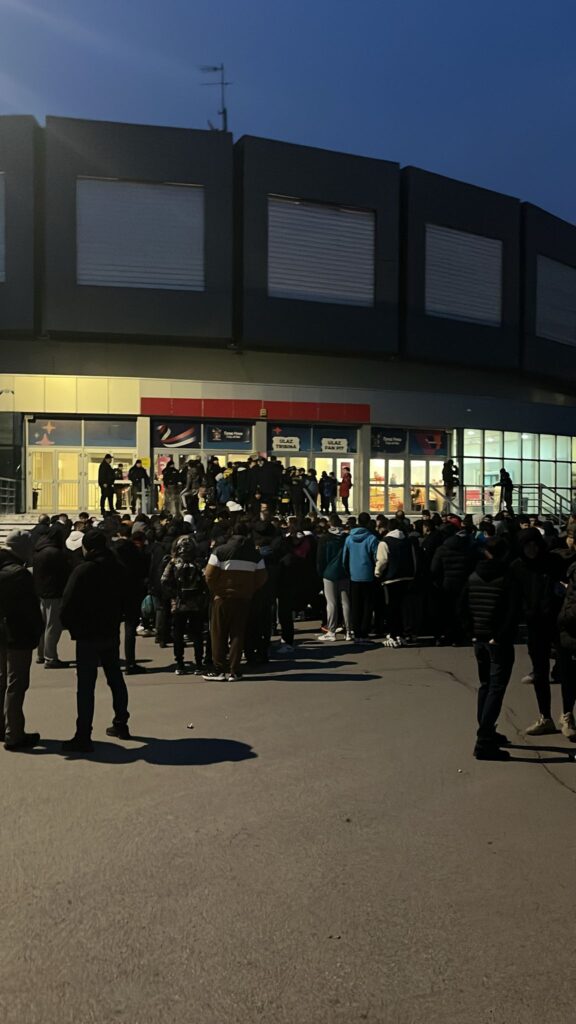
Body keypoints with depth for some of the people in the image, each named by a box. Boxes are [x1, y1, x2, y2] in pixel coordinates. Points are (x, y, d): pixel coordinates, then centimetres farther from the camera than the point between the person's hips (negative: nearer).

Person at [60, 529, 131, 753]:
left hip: (88, 635, -7)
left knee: (85, 686, -4)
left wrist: (69, 625, 1)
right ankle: (120, 724, 28)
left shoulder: (84, 570, -17)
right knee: (115, 678, 19)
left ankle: (83, 737, -2)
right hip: (112, 632, 7)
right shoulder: (117, 568, 4)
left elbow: (68, 603, -16)